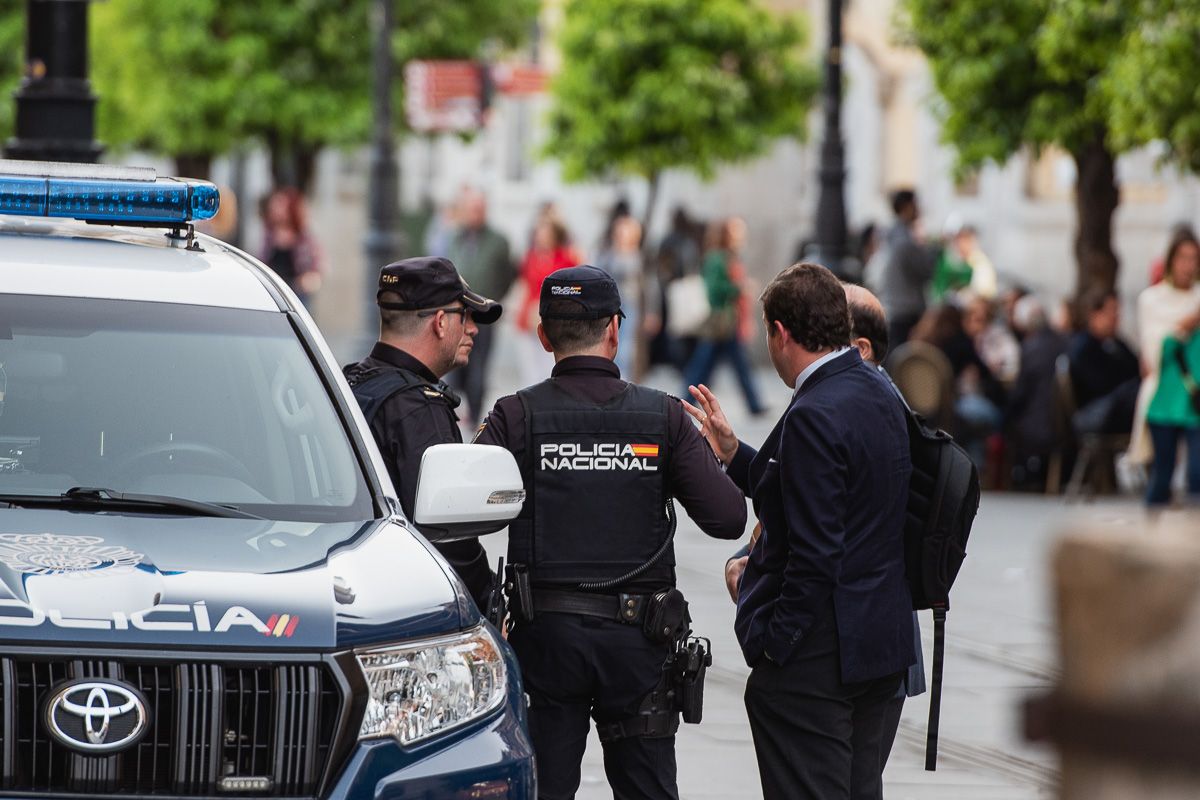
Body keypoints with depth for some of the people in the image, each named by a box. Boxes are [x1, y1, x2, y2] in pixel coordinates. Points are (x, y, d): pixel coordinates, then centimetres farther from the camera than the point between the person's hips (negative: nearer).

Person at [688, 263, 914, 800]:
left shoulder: (814, 417, -20)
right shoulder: (878, 394, 10)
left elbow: (814, 554, -23)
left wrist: (774, 648, -17)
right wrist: (733, 454, 17)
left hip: (817, 654, -10)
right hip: (881, 637, 10)